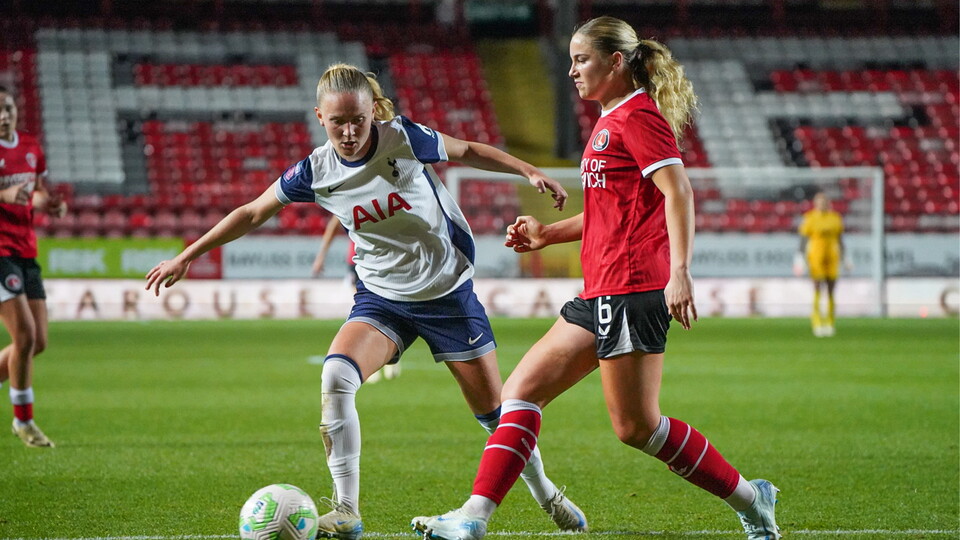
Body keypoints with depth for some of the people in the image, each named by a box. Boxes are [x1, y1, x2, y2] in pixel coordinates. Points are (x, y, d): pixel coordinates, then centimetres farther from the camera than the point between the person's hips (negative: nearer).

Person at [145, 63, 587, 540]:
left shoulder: (404, 139, -17)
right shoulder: (315, 171, -11)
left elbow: (467, 152, 0)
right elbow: (252, 213, 1)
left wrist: (530, 172, -10)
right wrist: (186, 258, 1)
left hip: (448, 292, -1)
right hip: (381, 298, 2)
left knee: (493, 410, 5)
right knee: (336, 376, -25)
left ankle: (546, 495, 32)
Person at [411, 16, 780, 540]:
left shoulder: (638, 115, -9)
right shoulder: (611, 120, 20)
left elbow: (677, 192, -18)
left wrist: (679, 271, -26)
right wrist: (547, 234, 22)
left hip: (633, 287, -10)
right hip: (601, 294, 10)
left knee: (636, 427, -7)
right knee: (521, 390, 5)